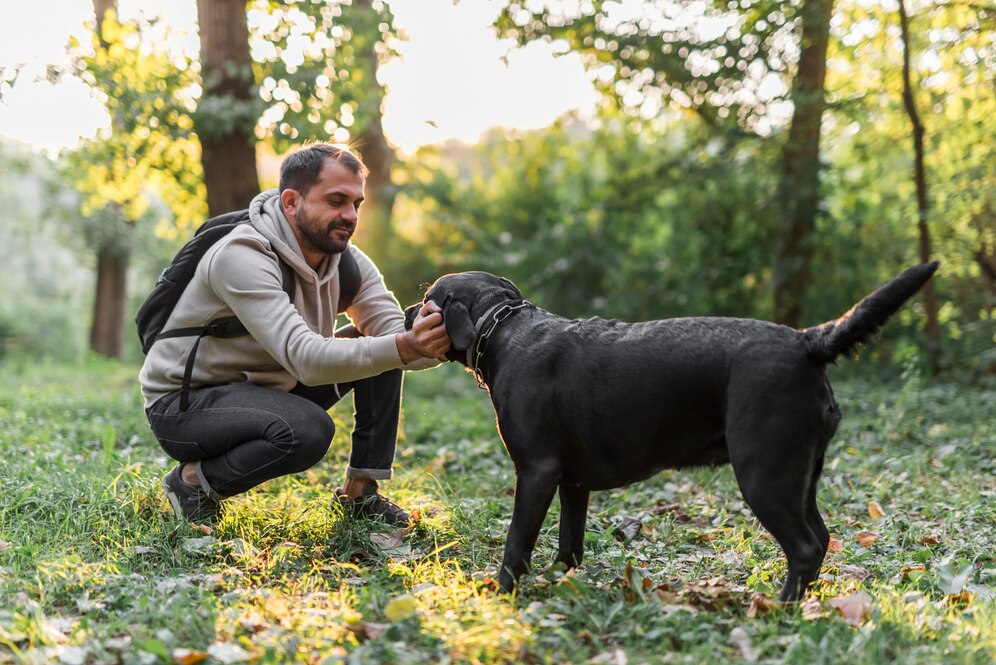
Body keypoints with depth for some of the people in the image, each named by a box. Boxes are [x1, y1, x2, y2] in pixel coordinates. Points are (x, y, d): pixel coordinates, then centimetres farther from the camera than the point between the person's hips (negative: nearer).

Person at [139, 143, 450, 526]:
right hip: (181, 406, -7)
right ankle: (193, 480, -9)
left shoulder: (347, 260, -4)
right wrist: (403, 347, -49)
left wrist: (432, 344, -37)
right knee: (309, 430, -35)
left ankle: (361, 491, 2)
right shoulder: (242, 257, -28)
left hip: (265, 390, 8)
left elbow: (392, 330, -14)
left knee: (380, 346, -5)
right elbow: (305, 358, -38)